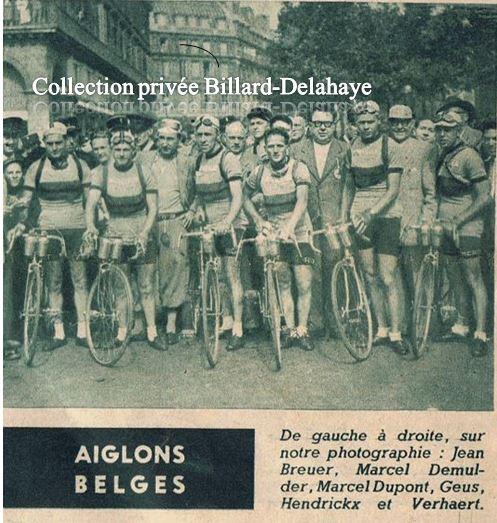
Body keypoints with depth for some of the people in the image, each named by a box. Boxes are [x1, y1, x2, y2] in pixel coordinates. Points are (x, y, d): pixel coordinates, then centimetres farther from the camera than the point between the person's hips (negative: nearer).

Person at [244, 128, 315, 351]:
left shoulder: (298, 169, -11)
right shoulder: (259, 172, -2)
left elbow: (302, 201, -23)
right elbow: (245, 197, 14)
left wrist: (289, 227, -37)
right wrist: (259, 220, 0)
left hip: (299, 231, -2)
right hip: (273, 232, 2)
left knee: (304, 284, -4)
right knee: (283, 283, 3)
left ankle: (302, 329, 9)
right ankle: (290, 328, 13)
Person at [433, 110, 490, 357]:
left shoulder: (469, 156, -11)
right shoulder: (442, 158, 12)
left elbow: (484, 197, -13)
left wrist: (458, 221, -16)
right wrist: (438, 219, 10)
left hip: (467, 226, -7)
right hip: (446, 226, 7)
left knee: (473, 279, -6)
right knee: (455, 277, 13)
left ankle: (481, 334, -3)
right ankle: (462, 325, 25)